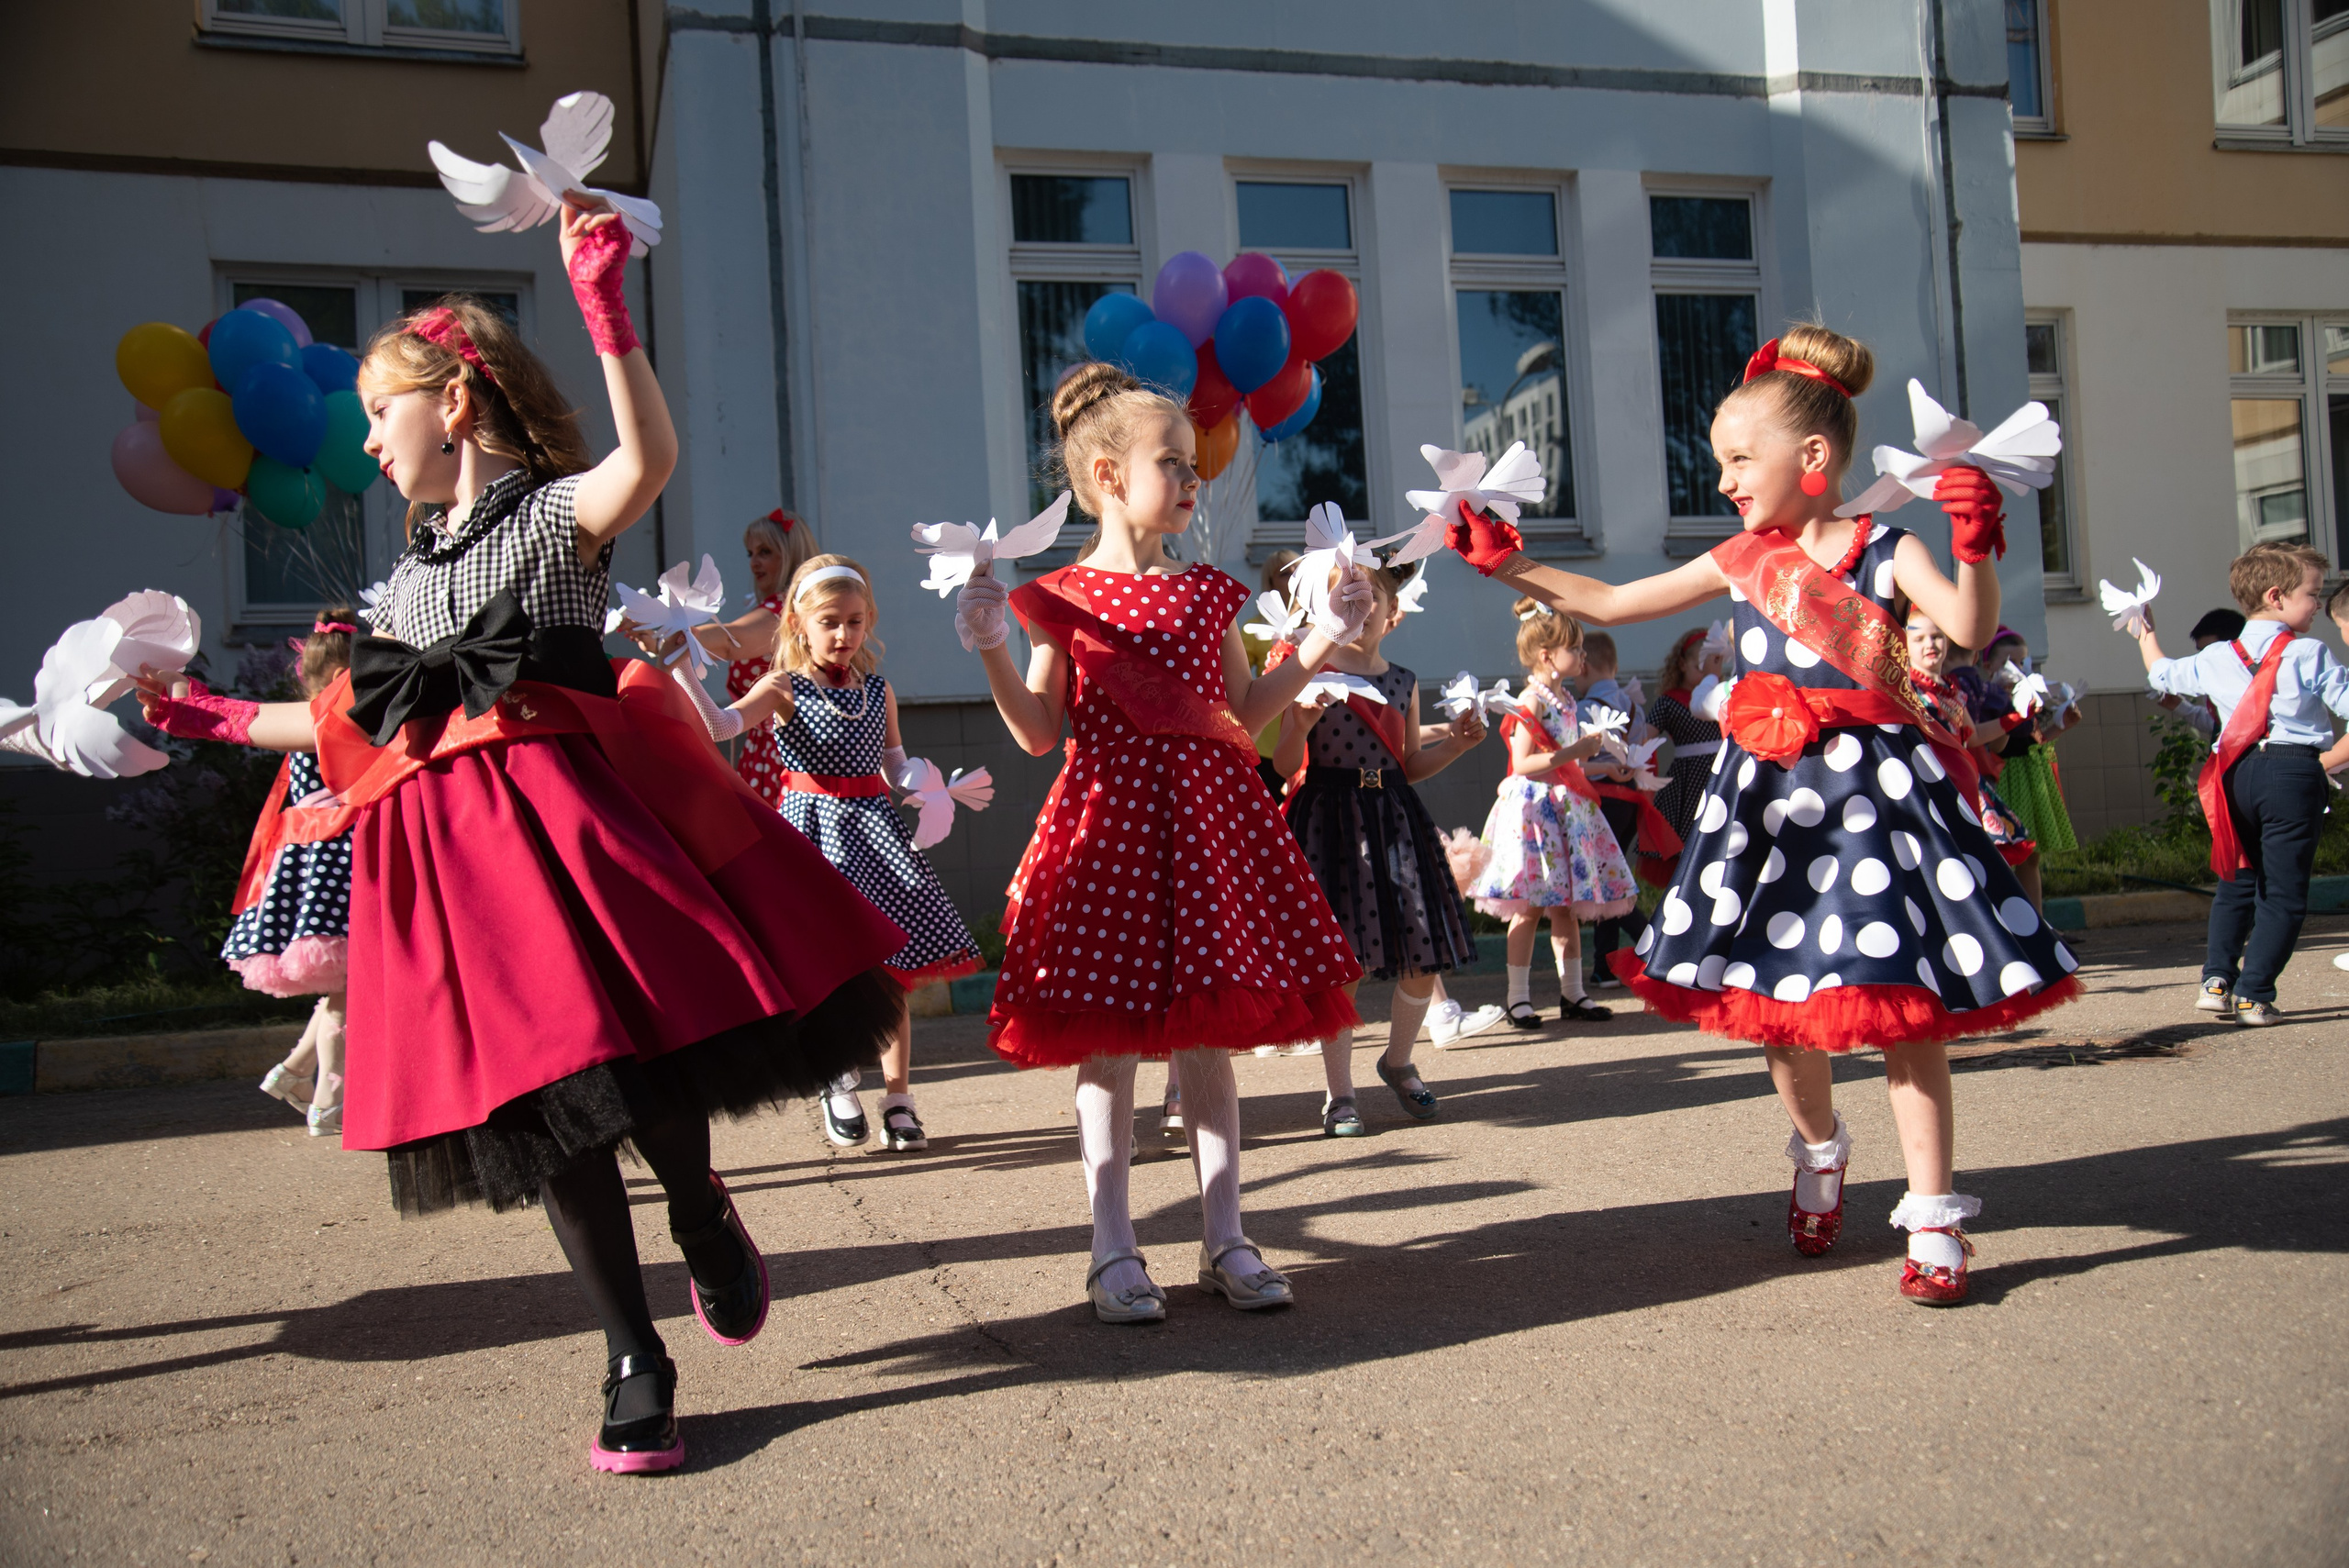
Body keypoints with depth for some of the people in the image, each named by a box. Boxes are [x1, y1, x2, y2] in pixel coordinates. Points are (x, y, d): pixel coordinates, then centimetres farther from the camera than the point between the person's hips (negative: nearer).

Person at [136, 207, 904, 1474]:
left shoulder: (554, 512, 0)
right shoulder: (411, 570, 21)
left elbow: (647, 463, -23)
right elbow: (358, 723, 28)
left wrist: (604, 309, -31)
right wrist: (221, 719, 31)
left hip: (565, 807, -6)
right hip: (454, 844, 6)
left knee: (638, 1062, -14)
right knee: (547, 1111, 4)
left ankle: (704, 1223, 21)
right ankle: (633, 1360, 14)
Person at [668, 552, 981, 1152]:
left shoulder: (878, 692, 10)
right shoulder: (783, 688, -3)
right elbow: (718, 726, -20)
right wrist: (681, 668, -29)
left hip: (873, 826, 4)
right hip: (815, 826, -3)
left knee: (892, 969, 2)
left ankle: (898, 1098, 13)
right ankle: (838, 1085, 22)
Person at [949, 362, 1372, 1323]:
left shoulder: (1209, 592, 12)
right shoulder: (1063, 597, 0)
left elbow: (1243, 714, 13)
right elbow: (1038, 733, -2)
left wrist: (1323, 639, 11)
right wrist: (992, 654, -15)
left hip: (1206, 816, 4)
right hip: (1107, 821, -3)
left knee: (1208, 1035, 7)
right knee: (1107, 1041, 0)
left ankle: (1226, 1241, 16)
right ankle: (1113, 1252, 11)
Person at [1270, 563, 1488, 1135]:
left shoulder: (1403, 682, 11)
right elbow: (1286, 766, -5)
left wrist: (1457, 742, 4)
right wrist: (1301, 726, -23)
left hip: (1394, 817, 4)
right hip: (1330, 821, -4)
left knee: (1423, 959, 3)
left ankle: (1398, 1061, 29)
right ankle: (1339, 1093, 9)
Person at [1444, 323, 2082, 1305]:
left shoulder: (1883, 551, -3)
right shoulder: (1741, 560, 9)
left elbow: (1970, 628, -18)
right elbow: (1611, 603, 14)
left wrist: (1973, 546, -35)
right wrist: (1505, 564, 11)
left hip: (1871, 784, -5)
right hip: (1769, 791, 5)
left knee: (1899, 1000, -5)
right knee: (1775, 992, 11)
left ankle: (1934, 1219, 5)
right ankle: (1820, 1152, 38)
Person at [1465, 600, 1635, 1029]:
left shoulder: (1564, 697, 13)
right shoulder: (1530, 701, -14)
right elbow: (1522, 764, -20)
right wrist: (1573, 753, -22)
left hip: (1565, 807, 8)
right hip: (1532, 807, -8)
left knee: (1566, 907, 10)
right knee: (1530, 908, -4)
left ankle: (1572, 993, 16)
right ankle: (1518, 997, 4)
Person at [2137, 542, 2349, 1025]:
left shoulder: (2215, 658, 10)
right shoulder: (2310, 655, -4)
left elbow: (2161, 675, 26)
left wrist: (2146, 635, 43)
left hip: (2237, 773, 5)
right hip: (2294, 772, -5)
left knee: (2237, 883, 19)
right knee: (2283, 892, 1)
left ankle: (2217, 980, 12)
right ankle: (2254, 994, -2)